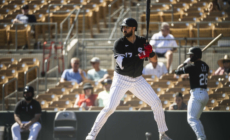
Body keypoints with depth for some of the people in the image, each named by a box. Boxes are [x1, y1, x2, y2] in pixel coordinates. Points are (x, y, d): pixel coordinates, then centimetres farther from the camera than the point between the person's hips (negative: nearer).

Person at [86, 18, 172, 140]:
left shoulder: (142, 42, -1)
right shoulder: (119, 44, -13)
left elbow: (154, 59, 7)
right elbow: (123, 64, -24)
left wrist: (151, 52, -16)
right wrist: (139, 56, -32)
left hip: (138, 80, 4)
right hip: (121, 79, -4)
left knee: (157, 103, -1)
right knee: (110, 107, -15)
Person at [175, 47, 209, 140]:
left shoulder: (193, 66, -11)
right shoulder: (205, 66, 12)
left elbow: (177, 72, -2)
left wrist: (183, 65, 18)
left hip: (197, 93, -9)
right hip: (205, 94, 9)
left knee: (192, 118, -11)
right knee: (196, 118, 20)